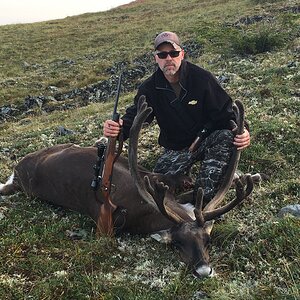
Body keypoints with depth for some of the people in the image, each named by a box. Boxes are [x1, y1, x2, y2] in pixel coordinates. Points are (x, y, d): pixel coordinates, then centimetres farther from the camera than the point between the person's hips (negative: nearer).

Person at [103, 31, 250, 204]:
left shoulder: (203, 78, -14)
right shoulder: (150, 88, -5)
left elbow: (225, 112, -14)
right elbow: (134, 116, -13)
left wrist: (241, 131, -36)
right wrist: (118, 128, -38)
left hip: (208, 140, -1)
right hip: (176, 149, 2)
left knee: (226, 137, -36)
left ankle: (202, 198, -31)